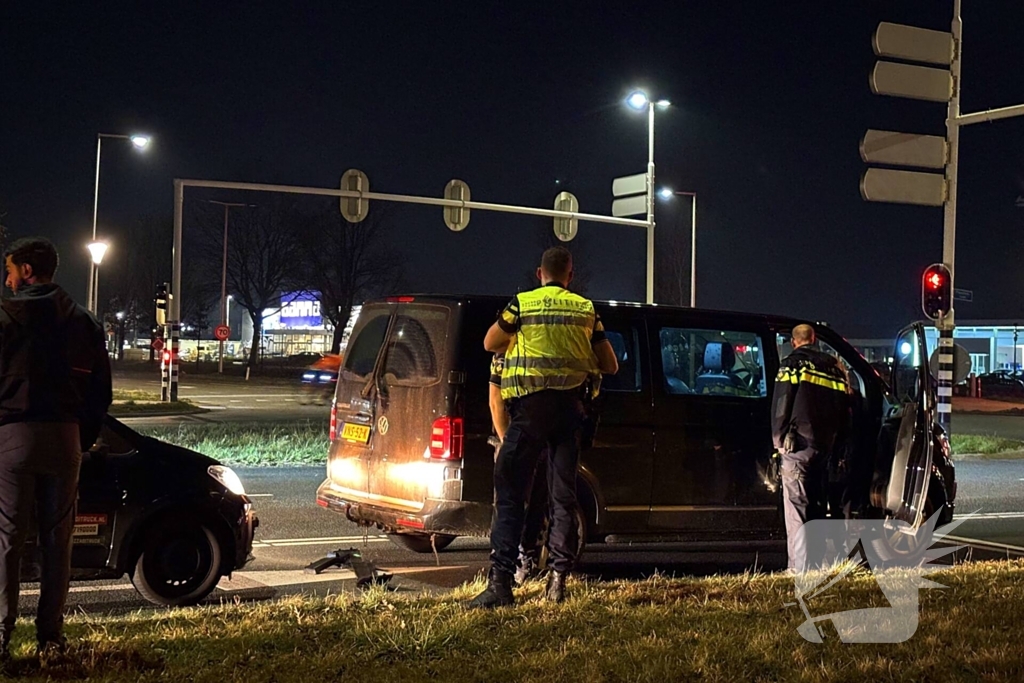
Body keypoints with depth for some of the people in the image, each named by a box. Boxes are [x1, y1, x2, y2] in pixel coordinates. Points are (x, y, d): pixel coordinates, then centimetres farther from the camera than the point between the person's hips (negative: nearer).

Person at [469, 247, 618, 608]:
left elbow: (490, 344, 10)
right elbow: (610, 365, 10)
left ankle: (500, 581, -10)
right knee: (564, 497, 11)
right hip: (570, 405, 3)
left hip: (531, 405, -3)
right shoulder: (586, 310, 7)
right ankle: (558, 579, 10)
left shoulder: (522, 304, 0)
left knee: (510, 494, -2)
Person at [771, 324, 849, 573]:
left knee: (797, 508, -7)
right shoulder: (834, 367, 15)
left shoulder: (792, 364, -2)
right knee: (817, 508, 14)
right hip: (825, 446, 6)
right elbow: (844, 409, 17)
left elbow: (781, 406, -8)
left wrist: (780, 439, -1)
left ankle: (801, 568, -13)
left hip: (799, 446, -6)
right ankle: (817, 566, 16)